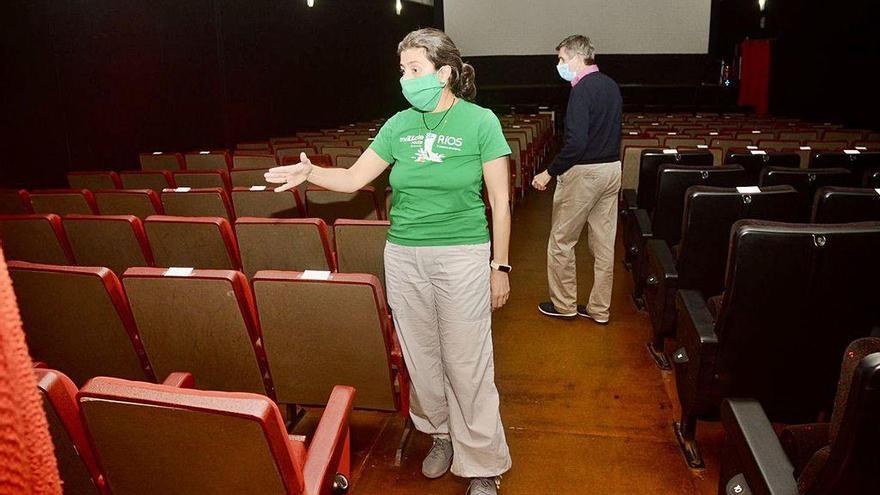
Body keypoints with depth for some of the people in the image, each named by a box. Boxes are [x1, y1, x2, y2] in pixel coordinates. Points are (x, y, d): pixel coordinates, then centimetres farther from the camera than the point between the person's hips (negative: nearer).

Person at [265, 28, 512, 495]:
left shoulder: (480, 122, -5)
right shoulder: (399, 124, 6)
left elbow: (500, 200, -4)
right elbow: (354, 178, 6)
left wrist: (500, 266, -4)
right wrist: (309, 172, -13)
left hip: (462, 256, -4)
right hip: (403, 257, 4)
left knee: (466, 364, 2)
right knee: (421, 356, 15)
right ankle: (440, 433, 39)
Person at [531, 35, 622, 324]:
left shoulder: (582, 90, -17)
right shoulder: (611, 86, 11)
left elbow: (576, 142, -25)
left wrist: (549, 173, -19)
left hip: (584, 171, -9)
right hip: (613, 168, 9)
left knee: (561, 241, 6)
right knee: (604, 242, 11)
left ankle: (564, 304, 17)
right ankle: (599, 308, 20)